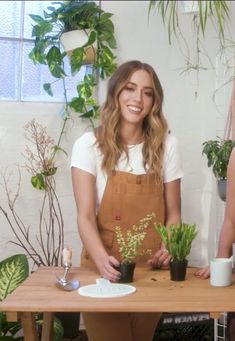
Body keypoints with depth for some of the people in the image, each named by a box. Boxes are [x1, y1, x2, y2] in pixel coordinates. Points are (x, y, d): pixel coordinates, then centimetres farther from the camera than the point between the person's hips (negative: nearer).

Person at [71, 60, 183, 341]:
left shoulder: (167, 145, -2)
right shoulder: (89, 145, -9)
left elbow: (172, 214, 3)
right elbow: (85, 216, -15)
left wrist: (168, 249, -16)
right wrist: (102, 259, -33)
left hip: (151, 270, 3)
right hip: (103, 270, -2)